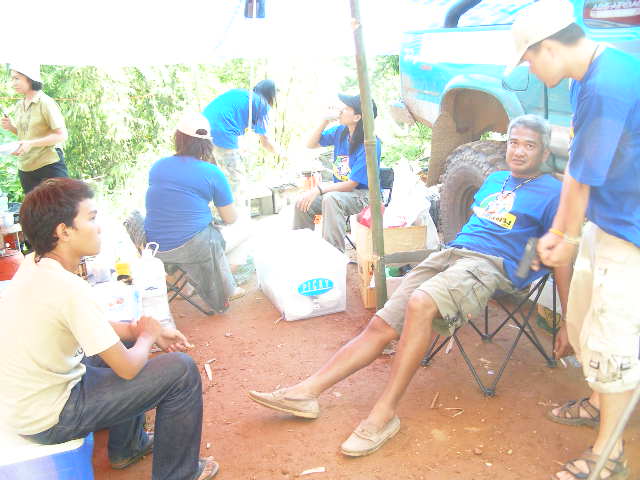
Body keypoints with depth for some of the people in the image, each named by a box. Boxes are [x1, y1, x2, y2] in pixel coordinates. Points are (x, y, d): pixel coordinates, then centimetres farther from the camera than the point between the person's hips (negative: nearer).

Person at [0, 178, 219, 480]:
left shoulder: (32, 266, -2)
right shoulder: (68, 288, -29)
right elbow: (127, 369, -21)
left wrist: (137, 330, 2)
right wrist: (148, 336, -2)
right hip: (47, 421, -9)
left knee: (122, 343, 25)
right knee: (181, 369, -10)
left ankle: (127, 448, 35)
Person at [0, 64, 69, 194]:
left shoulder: (46, 103, -11)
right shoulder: (19, 106, 9)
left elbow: (62, 135, -15)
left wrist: (31, 144, -21)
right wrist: (11, 127, 1)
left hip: (50, 167, -7)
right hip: (25, 169, 7)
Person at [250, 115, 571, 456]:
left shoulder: (551, 192, 6)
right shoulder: (494, 179, 26)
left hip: (492, 265, -6)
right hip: (451, 252, 7)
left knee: (420, 303, -35)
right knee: (381, 325, -8)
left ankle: (383, 415, -29)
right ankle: (306, 392, -11)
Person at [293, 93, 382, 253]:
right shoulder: (340, 131, 0)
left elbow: (351, 184, -20)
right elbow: (311, 144, 9)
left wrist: (319, 190, -26)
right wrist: (325, 121, -6)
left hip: (364, 193, -7)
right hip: (339, 189, 7)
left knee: (330, 199, -36)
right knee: (302, 204, -13)